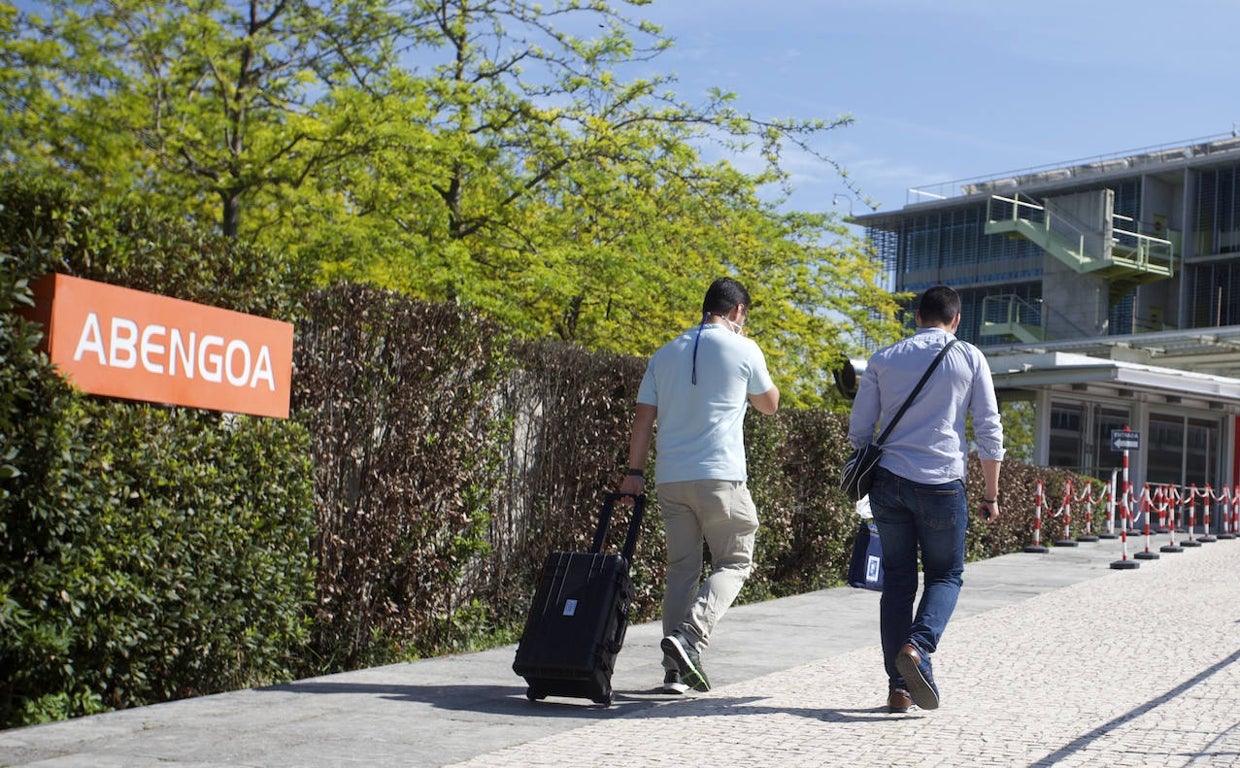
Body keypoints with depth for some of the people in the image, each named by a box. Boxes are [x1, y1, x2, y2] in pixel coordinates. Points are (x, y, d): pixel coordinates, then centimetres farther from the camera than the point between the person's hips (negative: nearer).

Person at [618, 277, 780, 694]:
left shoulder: (665, 354, 14)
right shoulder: (743, 350, 1)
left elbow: (643, 416, 9)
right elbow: (769, 403, 16)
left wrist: (635, 471, 11)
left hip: (670, 476, 5)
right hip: (720, 476, -5)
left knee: (681, 566, 10)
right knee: (734, 562, 5)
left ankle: (675, 669, 7)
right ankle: (689, 636, -17)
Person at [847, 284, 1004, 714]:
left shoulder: (883, 360, 10)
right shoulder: (970, 359, 4)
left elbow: (858, 431, 8)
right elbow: (989, 431, 2)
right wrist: (991, 494, 8)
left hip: (889, 480, 2)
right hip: (941, 484, -2)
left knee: (897, 580, 9)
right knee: (946, 575, 12)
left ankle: (898, 687, 5)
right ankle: (918, 645, -15)